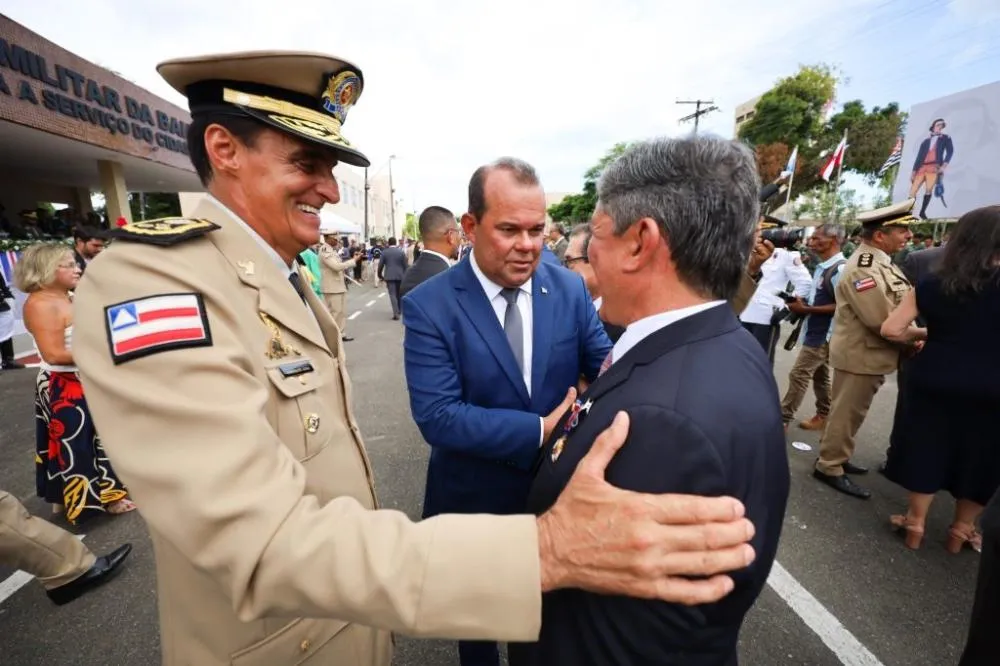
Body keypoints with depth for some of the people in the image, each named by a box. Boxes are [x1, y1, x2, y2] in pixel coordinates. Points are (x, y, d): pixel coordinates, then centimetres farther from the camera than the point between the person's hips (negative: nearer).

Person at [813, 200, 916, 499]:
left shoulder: (881, 262, 10)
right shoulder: (864, 267, -21)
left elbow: (900, 307, 14)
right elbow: (881, 320, -25)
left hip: (871, 353, 10)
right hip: (860, 355, -10)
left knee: (850, 412, 19)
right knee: (847, 414, 0)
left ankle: (835, 457, 33)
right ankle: (830, 467, 13)